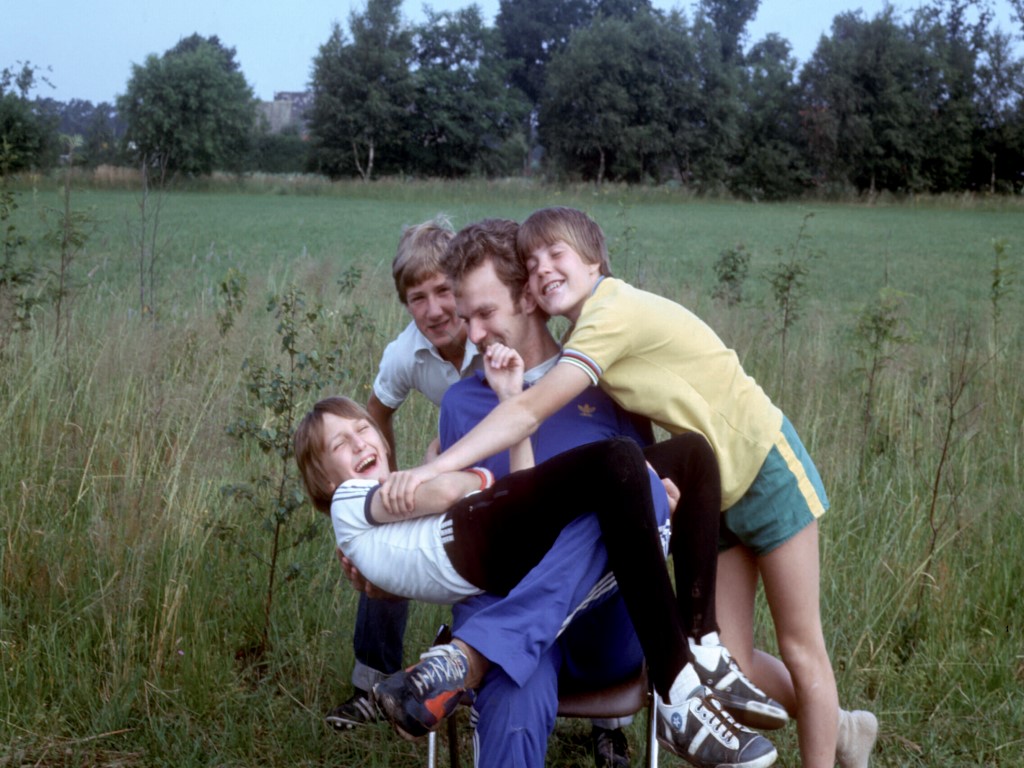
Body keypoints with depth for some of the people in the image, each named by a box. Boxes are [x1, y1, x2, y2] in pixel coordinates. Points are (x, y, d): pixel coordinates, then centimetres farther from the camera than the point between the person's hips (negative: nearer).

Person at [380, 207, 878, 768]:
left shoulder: (616, 312, -24)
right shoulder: (585, 331, 3)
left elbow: (527, 414, -31)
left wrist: (432, 469, -37)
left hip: (765, 468, -8)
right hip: (711, 493, 8)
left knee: (799, 650, 4)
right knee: (731, 662, 7)